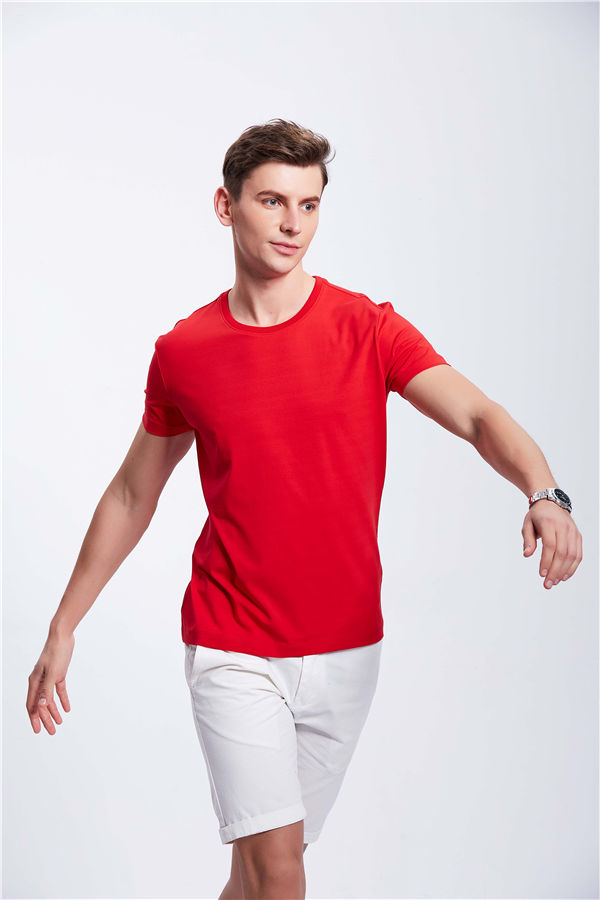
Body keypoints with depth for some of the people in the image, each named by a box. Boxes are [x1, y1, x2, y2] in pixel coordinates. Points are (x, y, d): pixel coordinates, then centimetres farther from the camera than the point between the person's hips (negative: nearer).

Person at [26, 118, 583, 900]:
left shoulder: (368, 328, -3)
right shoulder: (183, 352, 0)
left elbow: (478, 416, -17)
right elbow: (131, 495, 11)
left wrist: (545, 494, -38)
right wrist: (63, 628, 12)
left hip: (346, 650, 1)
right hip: (232, 651, -1)